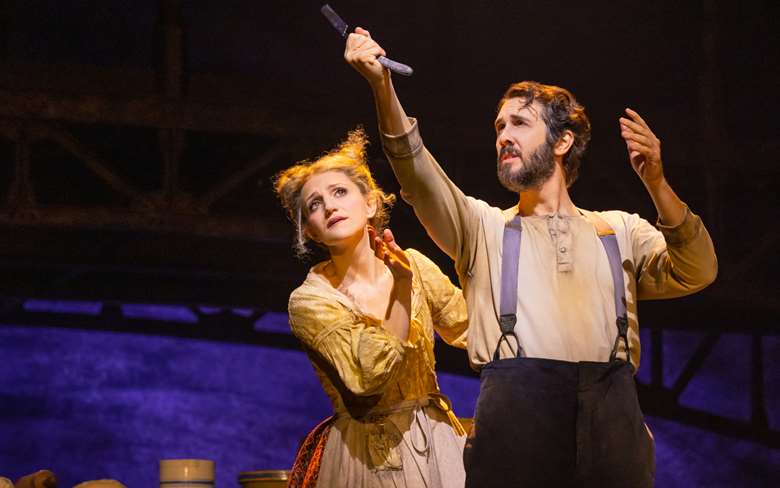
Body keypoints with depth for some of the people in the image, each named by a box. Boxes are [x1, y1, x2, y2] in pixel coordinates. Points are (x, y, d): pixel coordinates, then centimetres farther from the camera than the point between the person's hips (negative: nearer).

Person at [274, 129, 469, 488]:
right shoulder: (309, 300, -13)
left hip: (437, 439, 4)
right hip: (371, 455, -4)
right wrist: (402, 287, -26)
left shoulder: (413, 265, -1)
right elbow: (371, 377, -25)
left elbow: (466, 330, 11)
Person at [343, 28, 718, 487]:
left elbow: (696, 274, 4)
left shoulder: (620, 230, 20)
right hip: (514, 414, 0)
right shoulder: (484, 227, 19)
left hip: (611, 420, 0)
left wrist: (657, 184, -10)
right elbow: (421, 178, 1)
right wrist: (382, 86, -14)